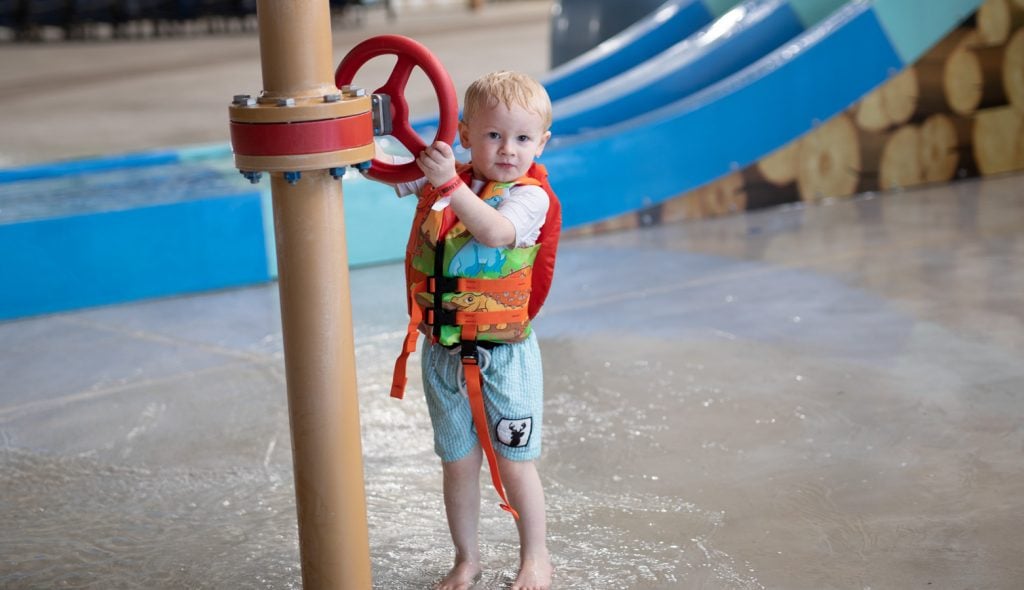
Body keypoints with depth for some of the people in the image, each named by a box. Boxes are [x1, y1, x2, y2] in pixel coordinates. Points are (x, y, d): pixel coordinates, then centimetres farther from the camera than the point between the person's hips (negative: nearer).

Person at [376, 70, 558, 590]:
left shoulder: (529, 196, -13)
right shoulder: (439, 179, 1)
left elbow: (495, 232, -33)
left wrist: (450, 183, -40)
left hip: (504, 355, -4)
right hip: (443, 353, 4)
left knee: (514, 464, 6)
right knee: (458, 464, 14)